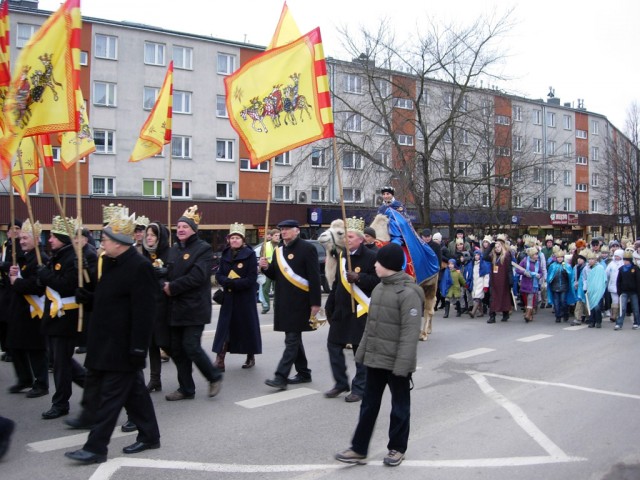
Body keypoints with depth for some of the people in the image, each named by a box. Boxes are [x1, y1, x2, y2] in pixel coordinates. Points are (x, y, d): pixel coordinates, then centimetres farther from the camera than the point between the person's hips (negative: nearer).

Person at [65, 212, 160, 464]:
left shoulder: (139, 267, -19)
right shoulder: (111, 263, 11)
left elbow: (144, 311, -22)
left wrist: (138, 347, -23)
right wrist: (87, 298, 4)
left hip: (123, 346, -9)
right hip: (107, 342, 10)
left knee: (111, 395, -1)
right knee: (133, 391, 16)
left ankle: (96, 447, 8)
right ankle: (149, 435, 28)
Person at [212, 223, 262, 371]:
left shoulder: (250, 254, -7)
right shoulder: (225, 255, 7)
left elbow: (251, 278, -13)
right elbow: (219, 275, 4)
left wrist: (234, 283, -21)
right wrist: (228, 281, -17)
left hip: (245, 297, -3)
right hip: (228, 297, 4)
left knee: (247, 326, 6)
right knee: (225, 327, 0)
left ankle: (250, 357, 23)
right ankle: (220, 360, 0)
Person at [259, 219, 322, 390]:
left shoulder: (307, 248, -9)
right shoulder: (279, 250, 13)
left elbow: (314, 277, -13)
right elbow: (275, 276, 18)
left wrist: (315, 302, -17)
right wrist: (266, 267, -4)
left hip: (299, 302, -8)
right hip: (283, 301, 8)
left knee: (292, 339, -6)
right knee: (294, 338, 14)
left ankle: (281, 377, -7)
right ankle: (303, 373, 26)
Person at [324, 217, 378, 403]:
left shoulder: (371, 257, -11)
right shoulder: (342, 255, 11)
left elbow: (378, 281, -17)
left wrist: (358, 278, -26)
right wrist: (330, 305, 15)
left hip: (360, 312, -7)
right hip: (341, 310, 7)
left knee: (361, 350, 3)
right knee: (333, 345, 9)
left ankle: (359, 388, 15)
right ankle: (341, 383, 23)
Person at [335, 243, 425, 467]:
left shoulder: (408, 293, -18)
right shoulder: (379, 288, 9)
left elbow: (410, 332, -21)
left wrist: (403, 364, -23)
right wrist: (362, 351, 15)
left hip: (396, 362, -8)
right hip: (375, 358, 8)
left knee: (399, 406, 11)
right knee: (369, 404, 13)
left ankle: (397, 448, 27)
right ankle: (358, 449, 22)